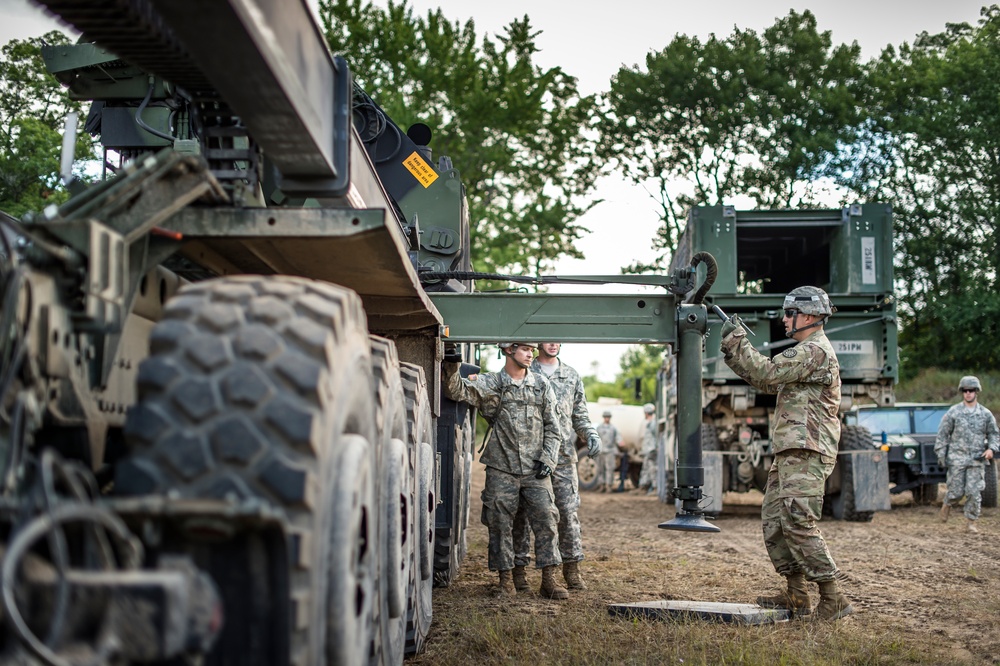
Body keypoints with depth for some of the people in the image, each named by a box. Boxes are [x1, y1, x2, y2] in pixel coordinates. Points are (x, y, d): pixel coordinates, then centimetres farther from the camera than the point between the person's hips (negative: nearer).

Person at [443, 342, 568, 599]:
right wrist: (451, 367, -29)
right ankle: (506, 580, 12)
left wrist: (547, 459, 0)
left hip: (535, 470, 2)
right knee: (500, 524, 2)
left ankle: (549, 580, 3)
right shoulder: (490, 384, 2)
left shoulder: (542, 385, 9)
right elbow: (458, 391, -11)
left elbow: (552, 427, 11)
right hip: (501, 469, -1)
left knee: (546, 521, -3)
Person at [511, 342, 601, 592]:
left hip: (563, 457, 2)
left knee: (569, 511, 0)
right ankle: (518, 568, 9)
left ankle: (571, 569, 8)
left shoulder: (572, 376, 14)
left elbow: (580, 415, 18)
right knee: (522, 513, 1)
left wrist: (591, 435, 0)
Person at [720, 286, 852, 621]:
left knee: (798, 524, -14)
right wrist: (732, 349, 13)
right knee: (773, 522, 10)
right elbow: (764, 383, 22)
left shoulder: (815, 351, -13)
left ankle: (833, 599, -11)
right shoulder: (805, 351, 22)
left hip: (806, 454, -11)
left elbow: (766, 372, -20)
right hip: (789, 454, 11)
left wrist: (737, 340, -9)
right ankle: (796, 594, 15)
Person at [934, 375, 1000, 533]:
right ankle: (947, 504, 34)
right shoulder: (953, 412, -1)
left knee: (974, 492, -4)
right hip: (957, 459, -1)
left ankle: (971, 523, 6)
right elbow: (942, 435, 1)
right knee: (956, 491, 1)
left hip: (977, 460, 1)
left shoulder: (986, 414, 5)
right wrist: (941, 456, -3)